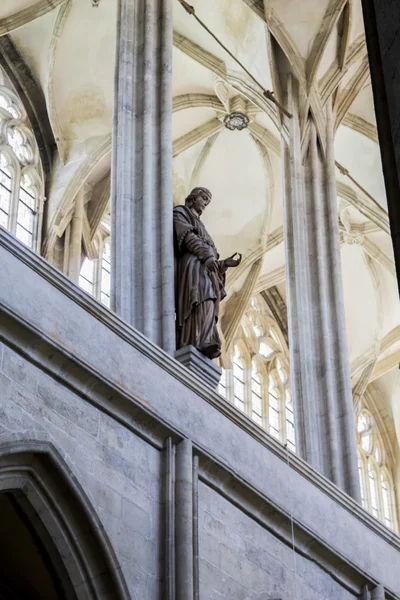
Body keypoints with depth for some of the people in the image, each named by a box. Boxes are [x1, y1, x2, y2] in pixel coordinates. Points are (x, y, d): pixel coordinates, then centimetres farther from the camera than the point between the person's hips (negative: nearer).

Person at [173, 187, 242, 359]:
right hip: (193, 266, -9)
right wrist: (207, 255, -21)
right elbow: (187, 236, -7)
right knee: (202, 308, -29)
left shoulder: (199, 225, 37)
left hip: (204, 270, 9)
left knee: (206, 311, -10)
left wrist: (224, 263, 15)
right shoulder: (180, 213, 13)